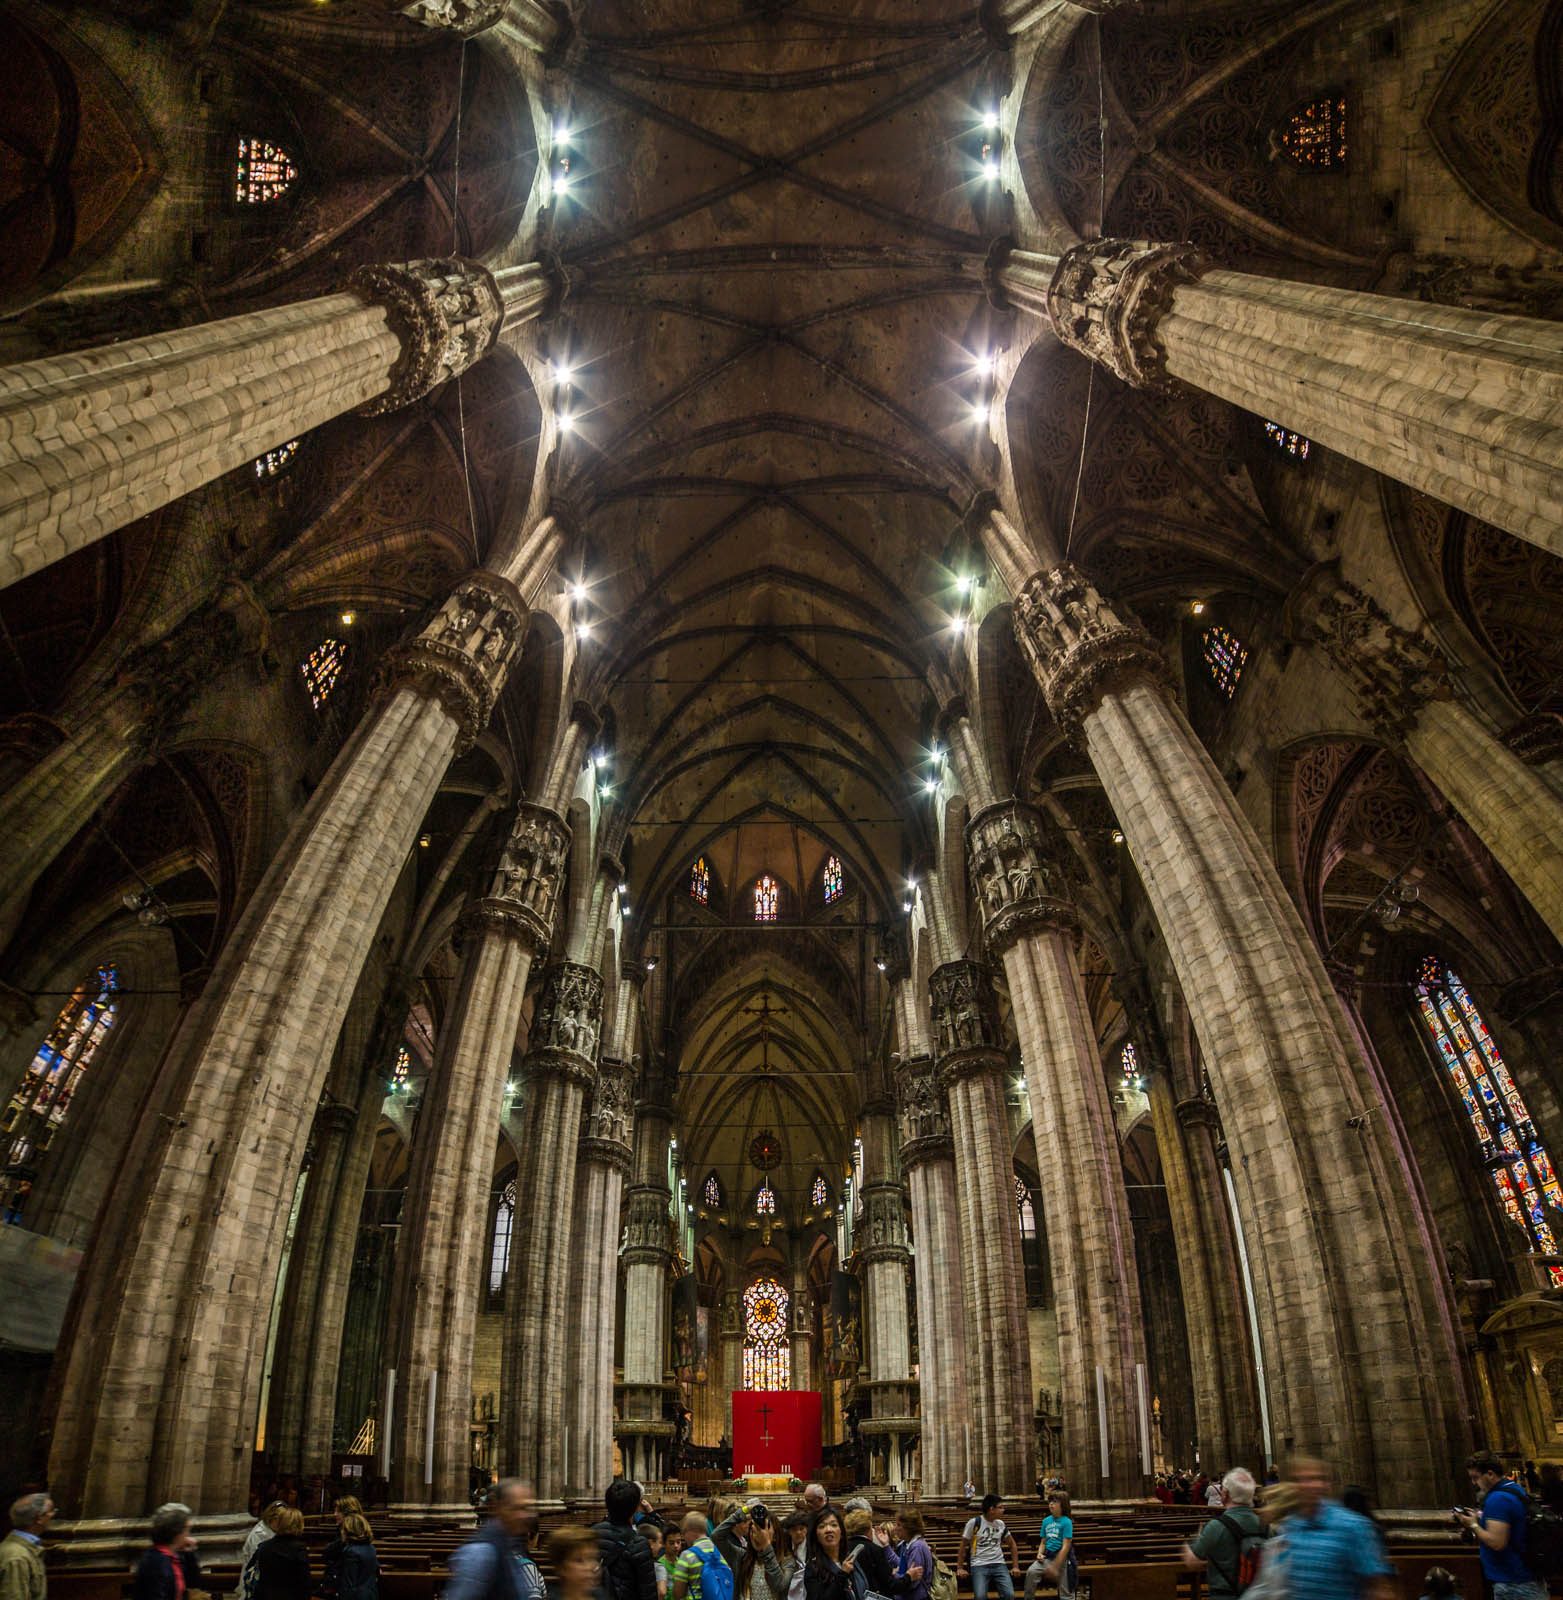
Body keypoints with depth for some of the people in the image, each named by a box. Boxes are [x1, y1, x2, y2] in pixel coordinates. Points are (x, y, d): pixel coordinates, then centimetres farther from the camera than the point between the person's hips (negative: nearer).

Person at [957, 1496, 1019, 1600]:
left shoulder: (1000, 1524, 11)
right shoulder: (974, 1523, -4)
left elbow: (1011, 1544, 23)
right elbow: (963, 1545, 2)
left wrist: (1015, 1566, 15)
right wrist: (960, 1568, -1)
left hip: (999, 1564, 4)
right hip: (979, 1565, -4)